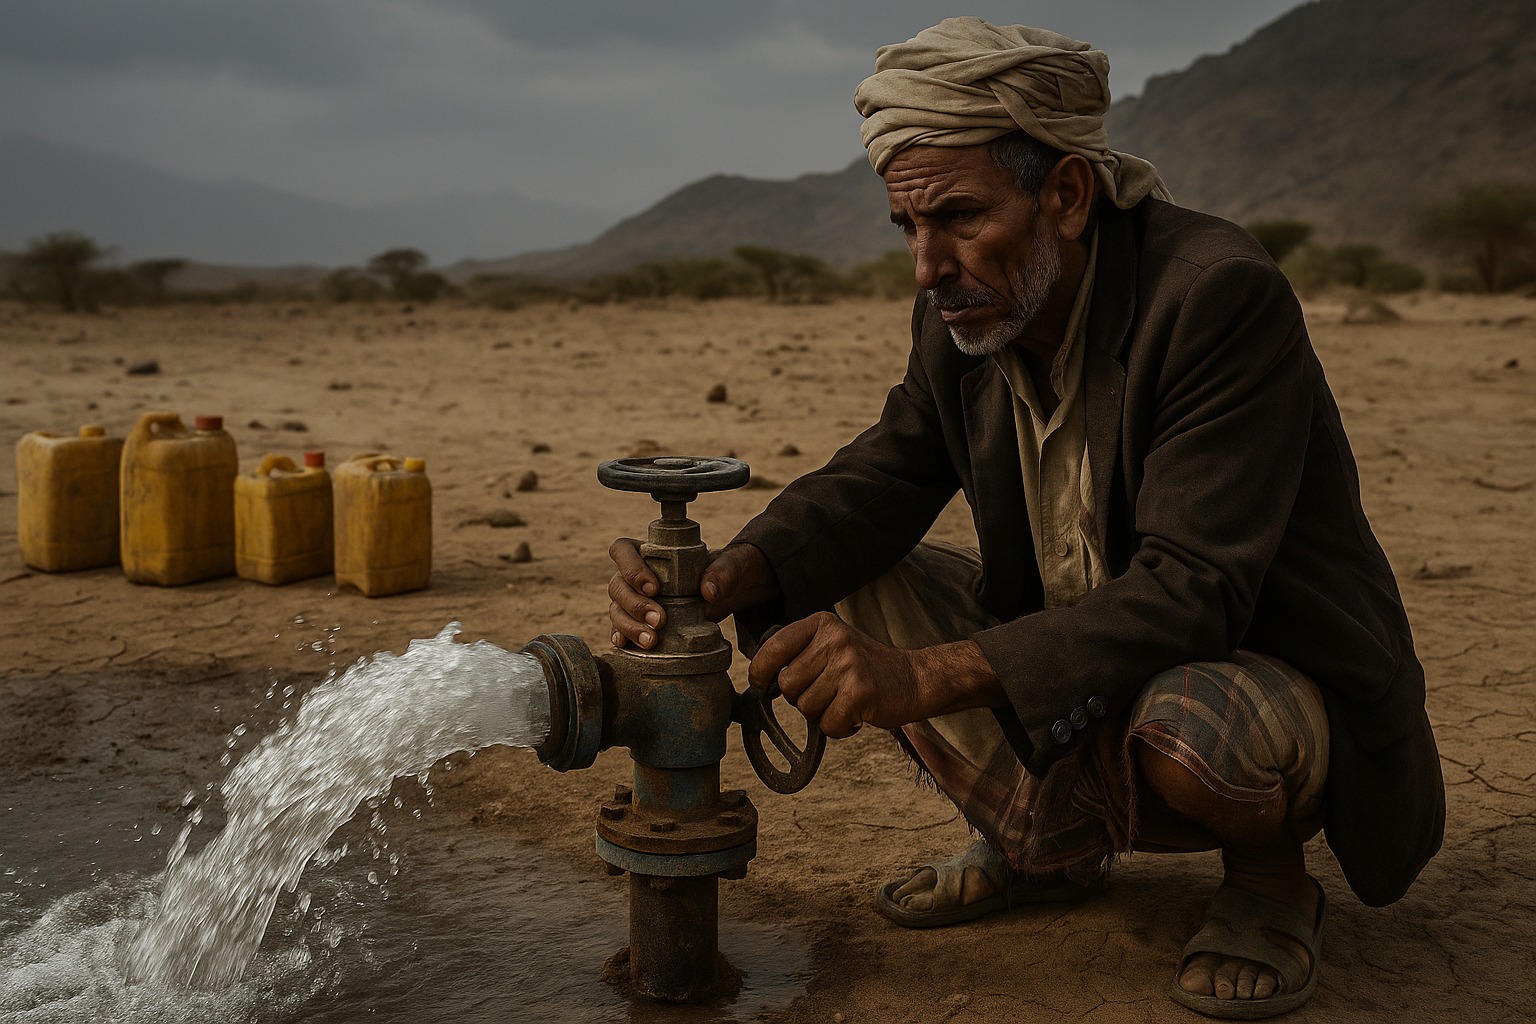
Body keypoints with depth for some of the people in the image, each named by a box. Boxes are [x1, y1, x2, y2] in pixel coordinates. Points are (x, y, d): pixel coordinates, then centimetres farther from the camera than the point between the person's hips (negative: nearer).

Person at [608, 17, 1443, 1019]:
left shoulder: (1223, 295, -28)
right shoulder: (962, 314, -7)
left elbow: (1191, 590, -34)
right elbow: (885, 475, -3)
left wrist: (927, 675, -43)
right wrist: (724, 579, -25)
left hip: (1274, 679, -6)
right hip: (1084, 681, 7)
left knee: (1187, 727, -40)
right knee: (843, 581, -5)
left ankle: (1269, 876, -2)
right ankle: (1048, 843, 8)